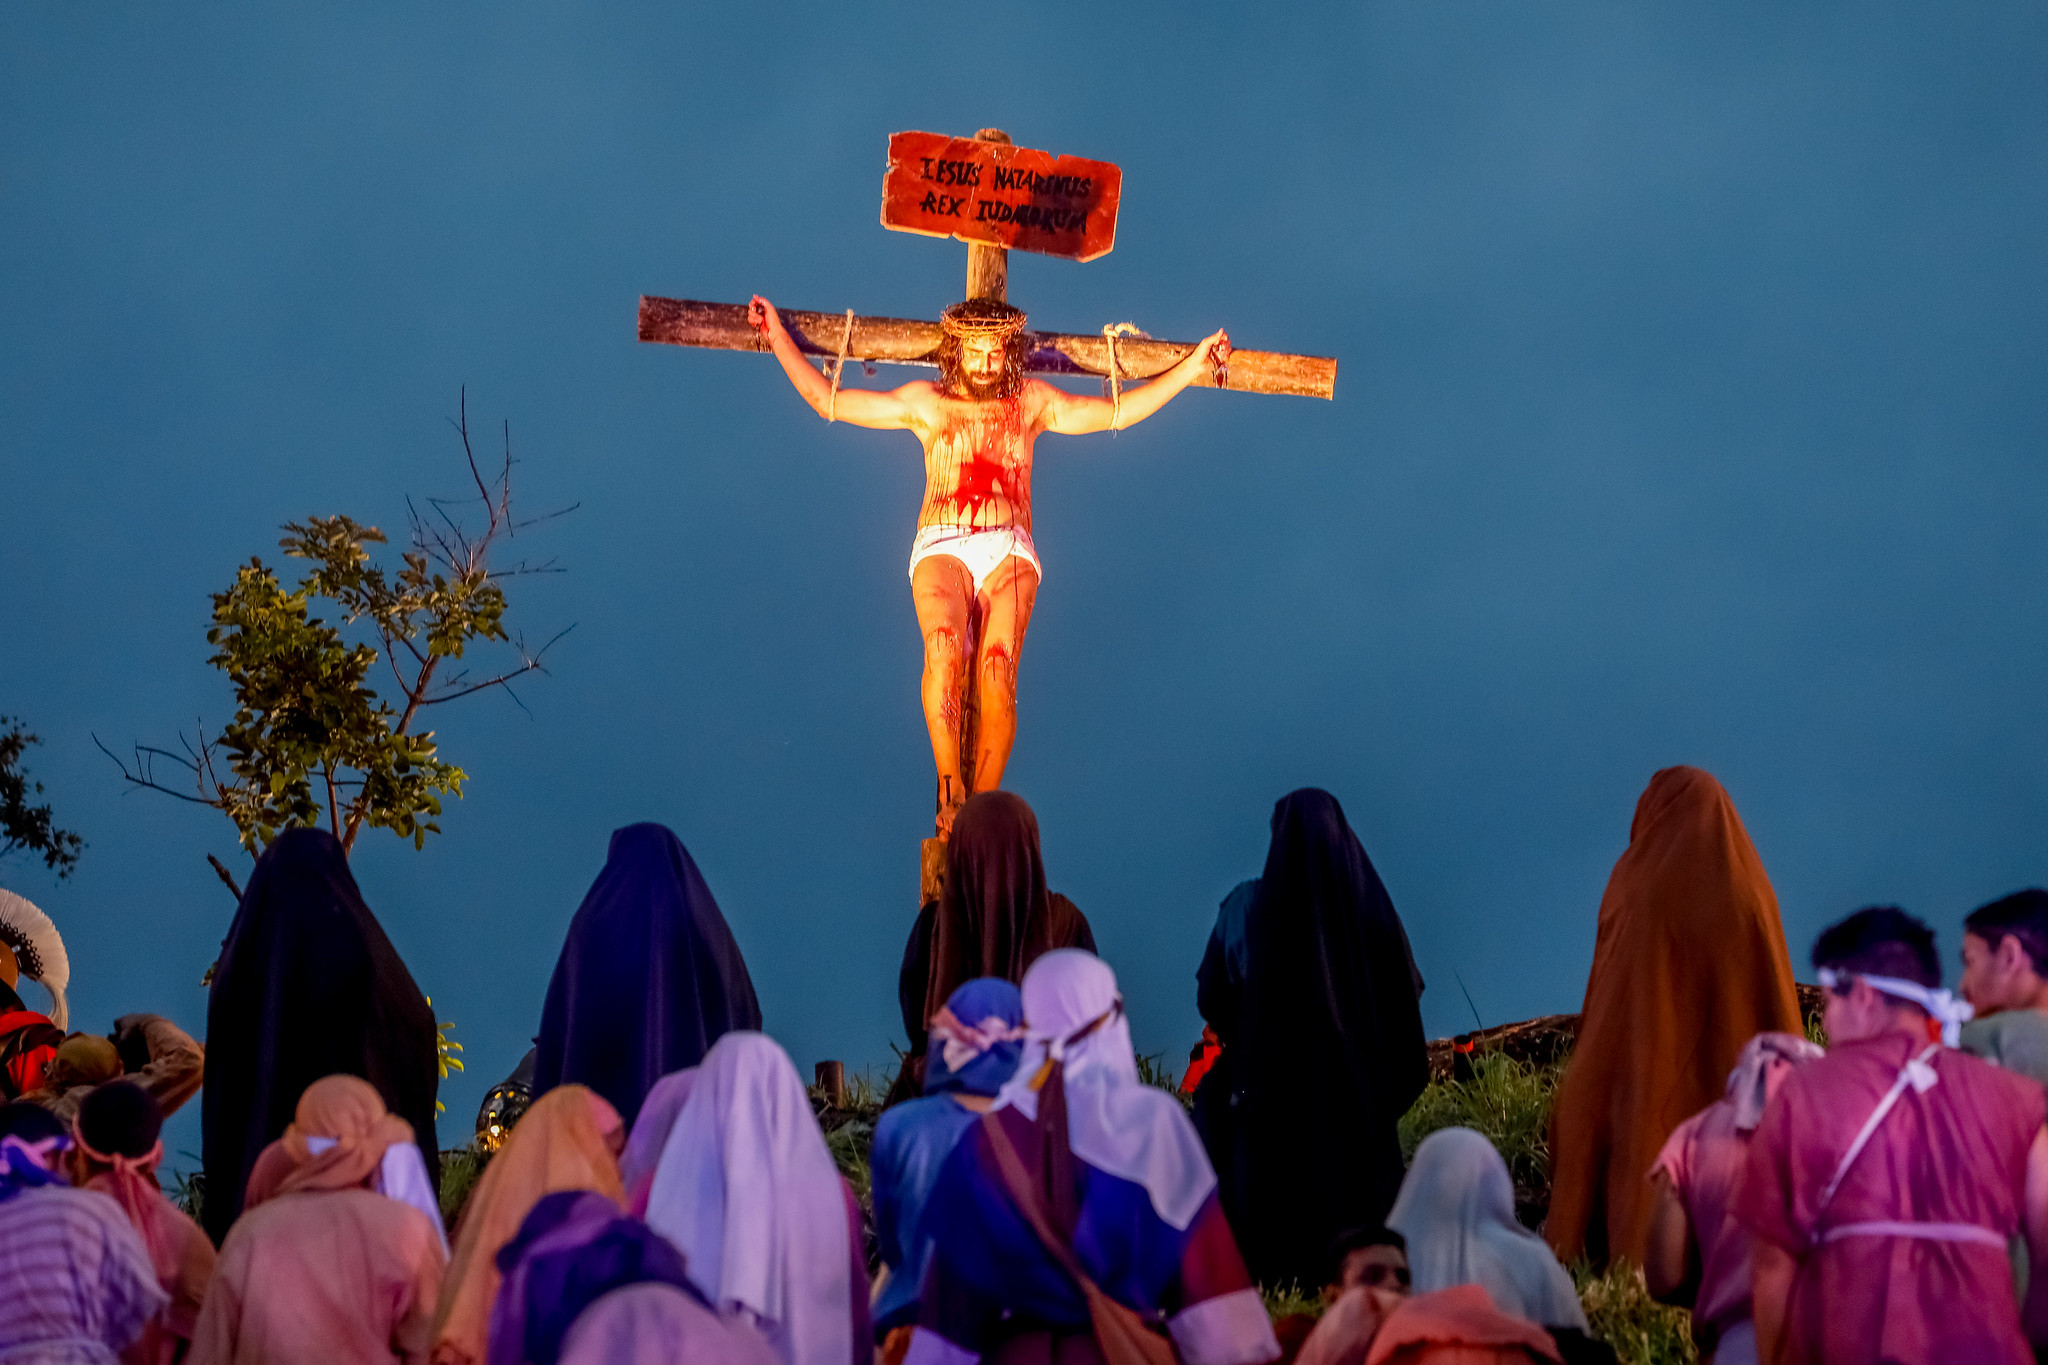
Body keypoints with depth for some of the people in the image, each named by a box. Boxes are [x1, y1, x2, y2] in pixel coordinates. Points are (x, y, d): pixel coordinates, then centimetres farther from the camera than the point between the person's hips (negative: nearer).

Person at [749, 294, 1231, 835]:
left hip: (1009, 550, 1)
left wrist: (1192, 364, 19)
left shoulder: (1031, 402, 20)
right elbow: (828, 400, 20)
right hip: (941, 547, -1)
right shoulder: (926, 402, 18)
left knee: (997, 669, -25)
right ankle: (950, 793, -31)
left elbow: (1118, 410, 22)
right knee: (943, 649, -32)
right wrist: (779, 339, 18)